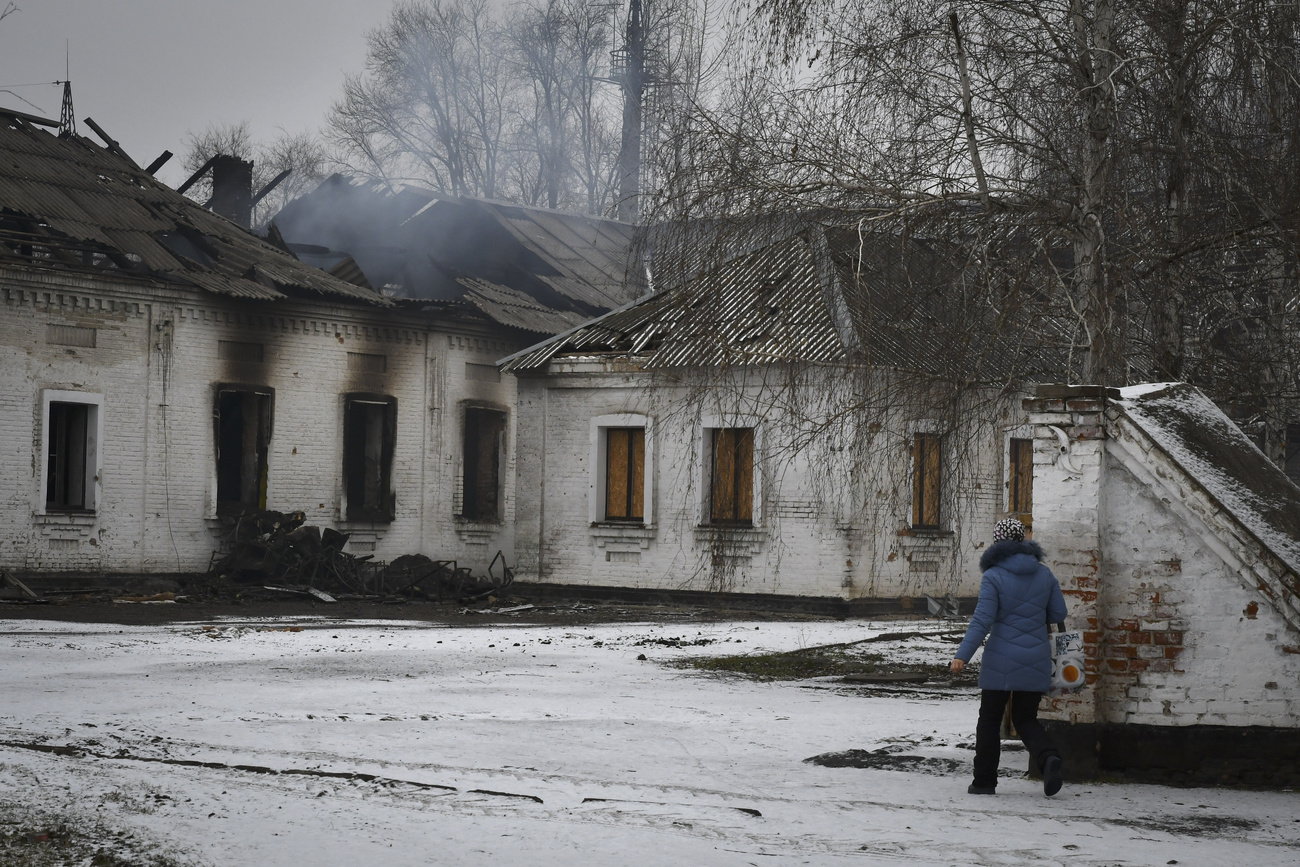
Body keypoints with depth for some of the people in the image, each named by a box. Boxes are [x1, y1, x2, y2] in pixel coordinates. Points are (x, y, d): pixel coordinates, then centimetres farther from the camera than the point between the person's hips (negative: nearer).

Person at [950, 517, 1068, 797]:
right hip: (1036, 660, 4)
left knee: (990, 719, 10)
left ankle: (984, 781, 13)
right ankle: (1048, 757, -15)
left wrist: (963, 655, -19)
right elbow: (1059, 614, 9)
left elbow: (982, 620, -17)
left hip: (1001, 662, -4)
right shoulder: (1044, 574, 4)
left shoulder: (994, 577, -10)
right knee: (1026, 719, 14)